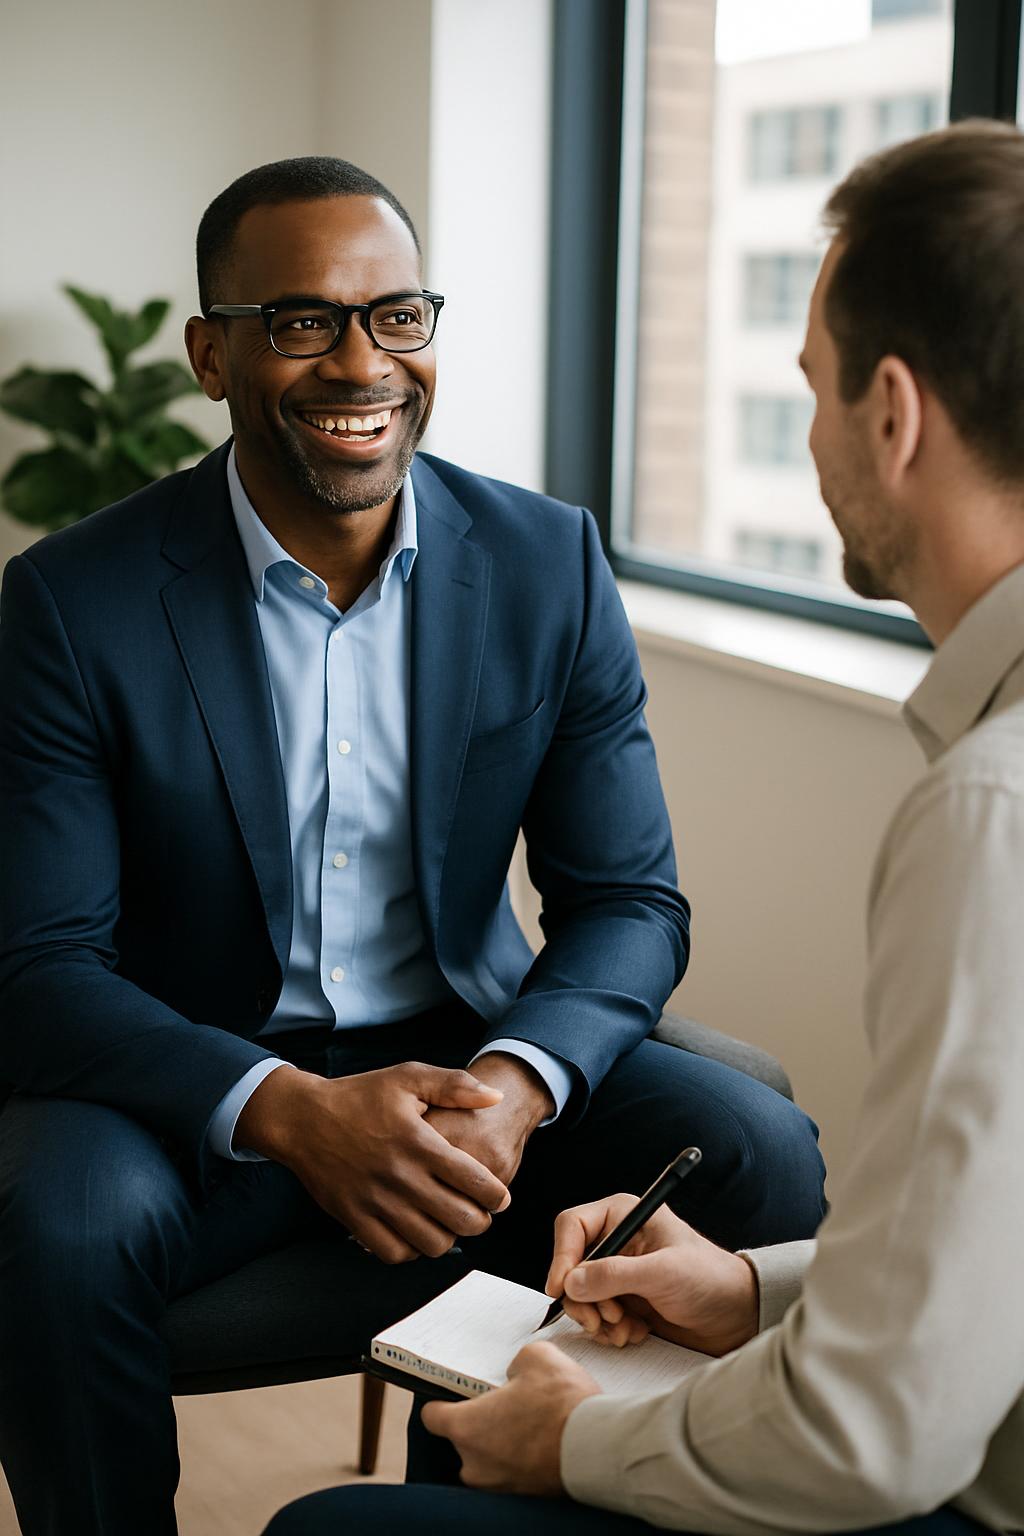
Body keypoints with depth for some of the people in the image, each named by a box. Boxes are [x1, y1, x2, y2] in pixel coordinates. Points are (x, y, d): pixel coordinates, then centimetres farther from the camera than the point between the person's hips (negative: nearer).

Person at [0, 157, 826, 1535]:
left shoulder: (550, 567, -3)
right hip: (193, 1079, -2)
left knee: (759, 1158, -20)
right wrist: (290, 1110, -30)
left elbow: (629, 901, -2)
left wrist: (512, 1087, -24)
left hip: (466, 1050, 3)